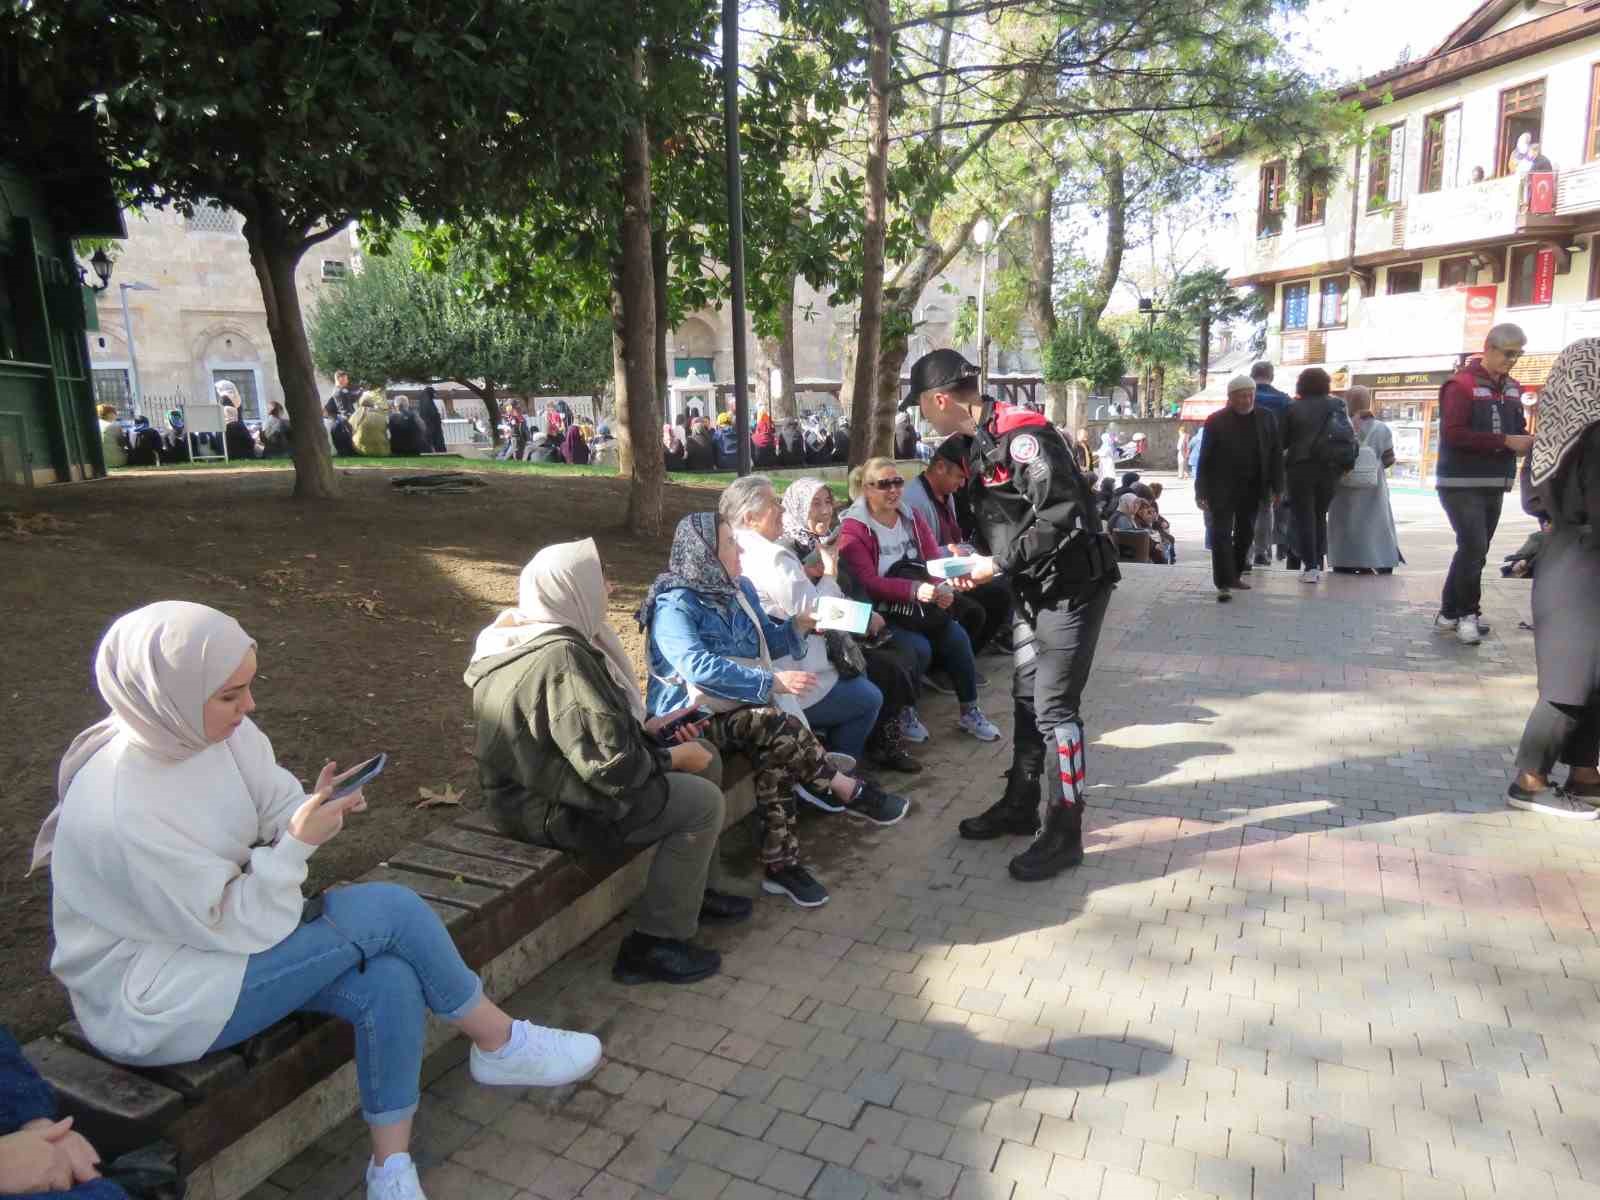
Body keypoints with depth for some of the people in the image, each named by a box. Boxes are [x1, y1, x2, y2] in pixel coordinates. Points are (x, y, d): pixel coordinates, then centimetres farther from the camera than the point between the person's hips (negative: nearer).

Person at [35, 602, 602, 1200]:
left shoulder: (218, 731, -9)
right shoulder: (119, 812, -29)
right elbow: (237, 926, -23)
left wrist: (315, 811, -21)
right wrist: (300, 841, -27)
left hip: (225, 930, 7)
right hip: (155, 1002, -7)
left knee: (390, 985, -18)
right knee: (388, 911, -19)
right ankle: (500, 1044, 0)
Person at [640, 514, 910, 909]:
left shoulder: (739, 588, 10)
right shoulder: (674, 605, -14)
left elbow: (766, 642, 23)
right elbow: (698, 667, -28)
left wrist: (799, 625, 2)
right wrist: (771, 682, -30)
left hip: (737, 709, 7)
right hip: (691, 717, -7)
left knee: (775, 752, -25)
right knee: (773, 722, -31)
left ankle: (780, 864, -21)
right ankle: (849, 791, -15)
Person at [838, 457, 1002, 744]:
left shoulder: (911, 517, 9)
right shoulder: (853, 527, -12)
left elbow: (935, 558, 3)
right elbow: (869, 583, -21)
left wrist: (945, 588, -19)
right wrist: (916, 589, -33)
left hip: (919, 607, 6)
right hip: (880, 614, -6)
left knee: (958, 637, -13)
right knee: (919, 648, -26)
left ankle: (970, 712, 5)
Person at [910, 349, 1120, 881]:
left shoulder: (1021, 433, -21)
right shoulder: (981, 444, 10)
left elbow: (1061, 512, -28)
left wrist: (1000, 563, -22)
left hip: (1071, 583, -10)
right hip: (1034, 587, 10)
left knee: (1054, 709, -6)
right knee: (1027, 699, 17)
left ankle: (1063, 834, 6)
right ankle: (1020, 805, 31)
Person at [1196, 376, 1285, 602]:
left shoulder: (1266, 418, 4)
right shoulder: (1216, 421, -5)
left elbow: (1276, 454, 6)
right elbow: (1204, 458, -5)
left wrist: (1277, 487, 1)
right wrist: (1201, 491, -7)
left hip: (1252, 488, 4)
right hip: (1222, 488, -4)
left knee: (1245, 533, 11)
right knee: (1221, 534, -8)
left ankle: (1234, 575, 26)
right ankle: (1223, 584, -9)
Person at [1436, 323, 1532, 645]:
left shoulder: (1512, 388, 11)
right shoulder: (1462, 384, -12)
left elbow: (1517, 429, 20)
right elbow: (1453, 434, -21)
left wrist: (1526, 442, -3)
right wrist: (1505, 442, -21)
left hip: (1494, 484, 8)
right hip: (1461, 483, -8)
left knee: (1475, 551, 11)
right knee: (1473, 548, -13)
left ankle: (1450, 614, 21)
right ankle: (1466, 613, 2)